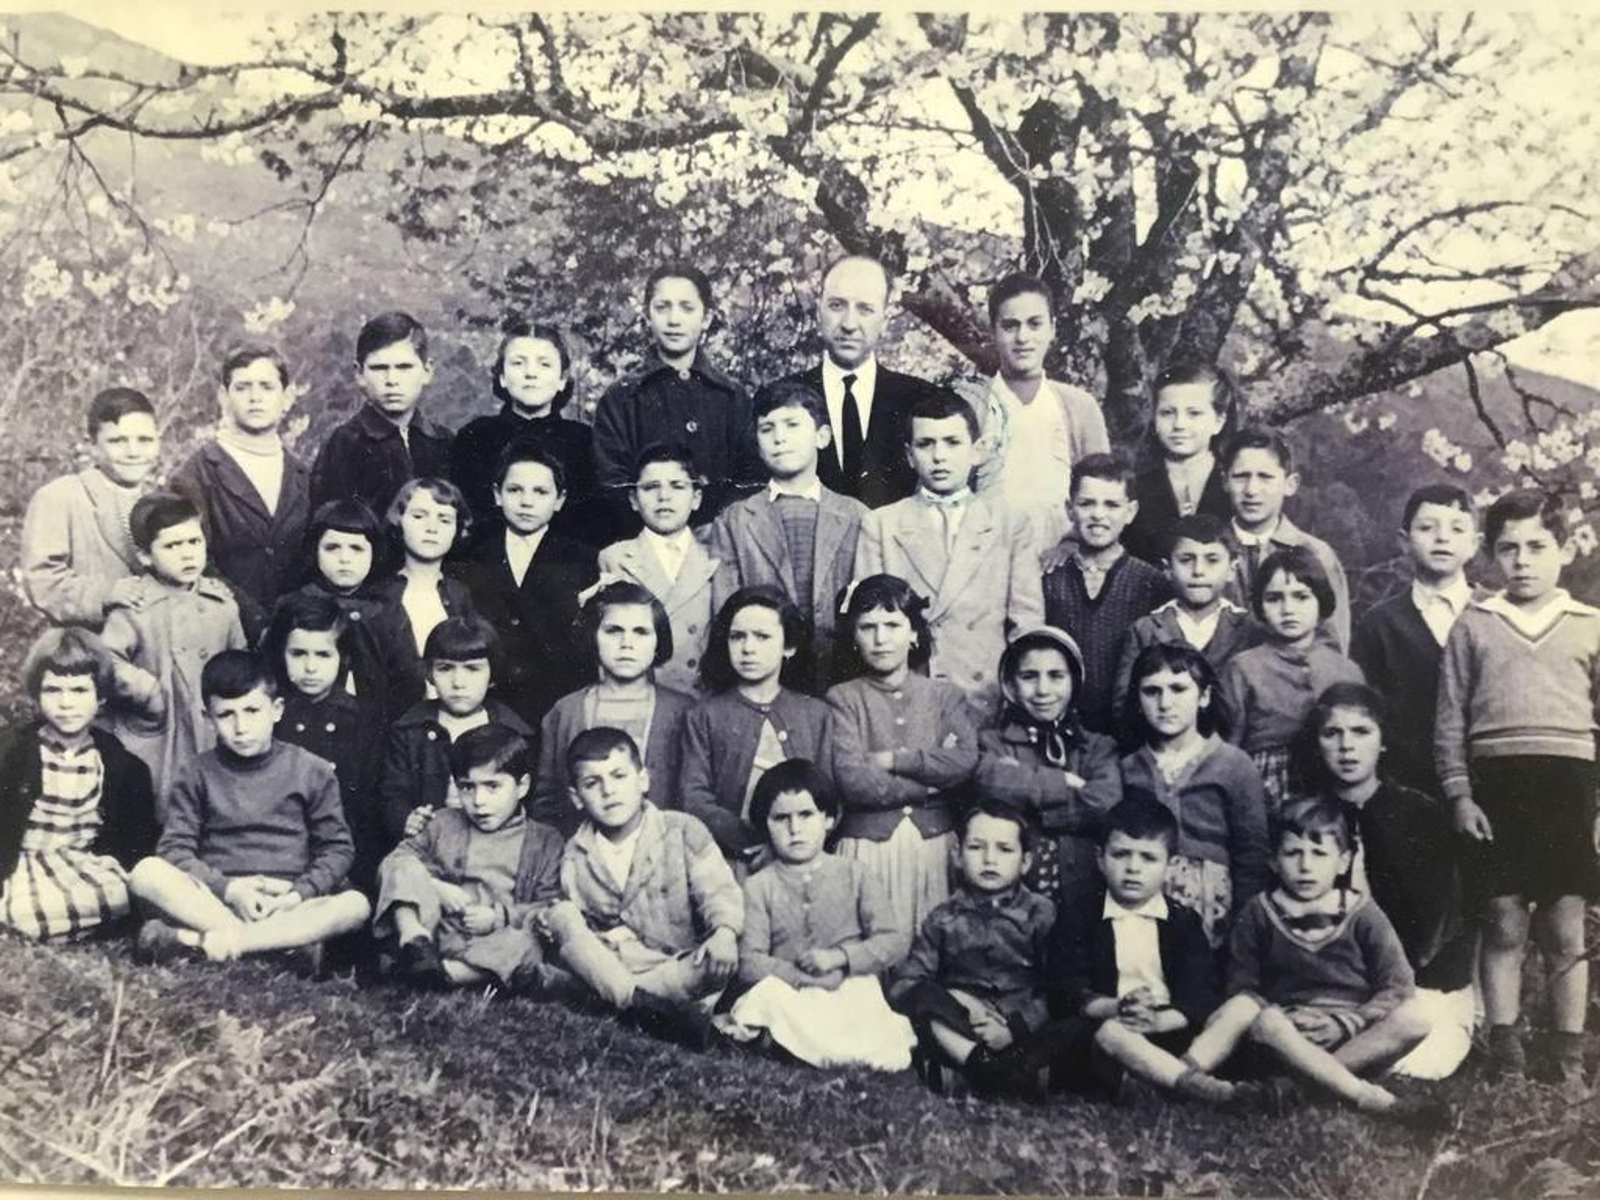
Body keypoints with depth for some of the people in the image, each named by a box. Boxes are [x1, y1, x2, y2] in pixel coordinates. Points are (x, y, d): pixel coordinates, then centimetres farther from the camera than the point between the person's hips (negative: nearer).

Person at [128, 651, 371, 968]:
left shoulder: (311, 772, 8)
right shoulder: (196, 775, 11)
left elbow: (337, 849, 6)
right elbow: (174, 848, 3)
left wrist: (299, 894, -12)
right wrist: (229, 889, -13)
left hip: (286, 905, 0)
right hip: (212, 901, 0)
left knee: (355, 904, -30)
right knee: (146, 872, -26)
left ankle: (193, 940, -32)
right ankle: (289, 941, -32)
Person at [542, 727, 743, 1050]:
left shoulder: (683, 831, -1)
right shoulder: (575, 857, 7)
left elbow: (718, 890, -10)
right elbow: (571, 912, 8)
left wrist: (725, 932, -30)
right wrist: (553, 921, -17)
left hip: (678, 967, -2)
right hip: (607, 968, 3)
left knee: (721, 962, -34)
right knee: (560, 915, -22)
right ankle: (648, 1004, -31)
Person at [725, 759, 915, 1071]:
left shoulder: (852, 874, 12)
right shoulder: (759, 887, 10)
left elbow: (895, 940, 4)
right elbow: (749, 962, -2)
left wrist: (839, 957, -12)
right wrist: (806, 977, -16)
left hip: (852, 990, 1)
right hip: (787, 996, -1)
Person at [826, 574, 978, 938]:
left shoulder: (945, 695, 9)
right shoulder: (843, 698, 3)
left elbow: (967, 762, -7)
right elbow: (852, 780, -10)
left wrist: (893, 759, -9)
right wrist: (934, 778, -6)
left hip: (935, 843, 1)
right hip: (868, 844, -1)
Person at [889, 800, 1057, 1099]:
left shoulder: (1041, 915, 8)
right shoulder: (943, 920, 11)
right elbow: (902, 984, 2)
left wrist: (1014, 1027, -17)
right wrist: (957, 1001, -15)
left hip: (1024, 1027, -1)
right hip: (959, 1028, 1)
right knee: (922, 996, -28)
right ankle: (984, 1062, -37)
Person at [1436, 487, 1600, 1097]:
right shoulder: (1474, 625, 7)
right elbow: (1450, 719, 7)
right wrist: (1460, 795, -1)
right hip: (1495, 782, 0)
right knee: (1504, 927, 3)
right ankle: (1505, 1055, 13)